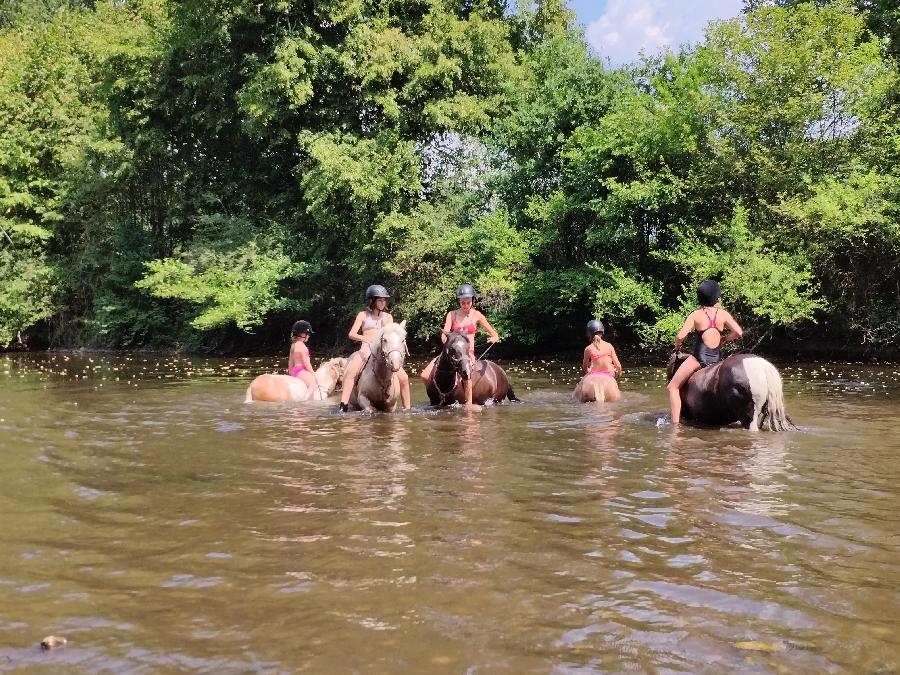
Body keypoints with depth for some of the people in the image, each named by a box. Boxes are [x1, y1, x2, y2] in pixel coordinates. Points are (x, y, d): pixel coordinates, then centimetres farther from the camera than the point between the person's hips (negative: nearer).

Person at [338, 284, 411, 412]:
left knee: (404, 377, -13)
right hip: (366, 350, -3)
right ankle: (343, 407, -36)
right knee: (350, 371, -32)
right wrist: (366, 338, -22)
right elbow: (352, 334, -2)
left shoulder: (388, 317, 15)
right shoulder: (363, 315, 8)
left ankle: (407, 408, 2)